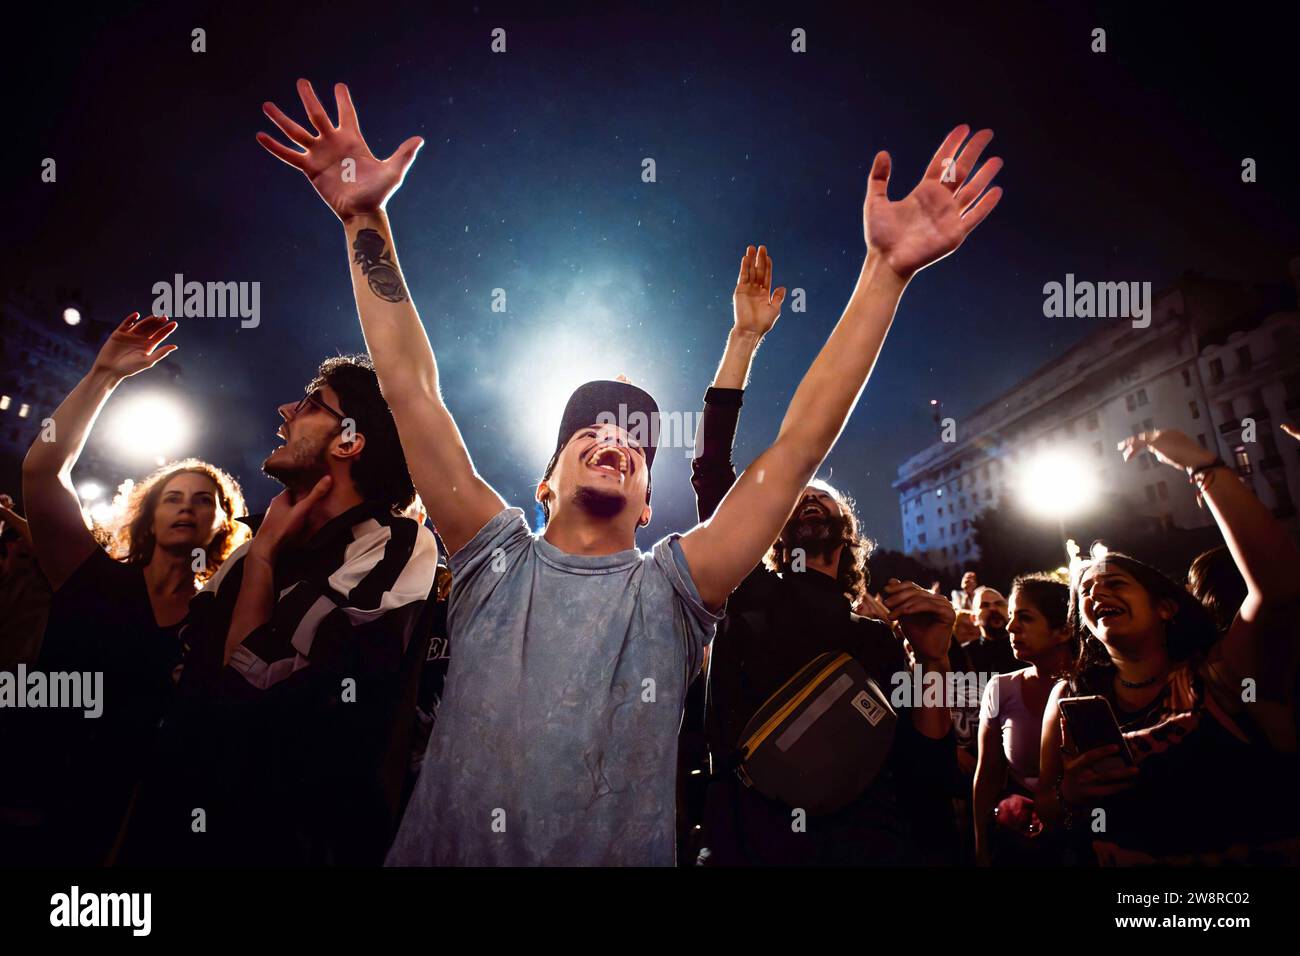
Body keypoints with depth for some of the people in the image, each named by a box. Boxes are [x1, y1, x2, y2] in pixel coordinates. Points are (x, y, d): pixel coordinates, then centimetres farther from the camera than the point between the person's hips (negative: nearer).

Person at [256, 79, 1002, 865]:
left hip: (621, 854, 0)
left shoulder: (675, 588, 0)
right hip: (446, 850, 1)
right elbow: (412, 389, -1)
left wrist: (888, 270, -8)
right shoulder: (494, 560, 3)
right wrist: (367, 221, -4)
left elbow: (801, 444, -5)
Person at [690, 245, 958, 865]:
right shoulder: (746, 592, 11)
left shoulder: (877, 636, 13)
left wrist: (933, 655, -5)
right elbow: (711, 469, 2)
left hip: (864, 844, 1)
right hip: (745, 843, 0)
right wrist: (744, 337, 2)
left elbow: (925, 773, 7)